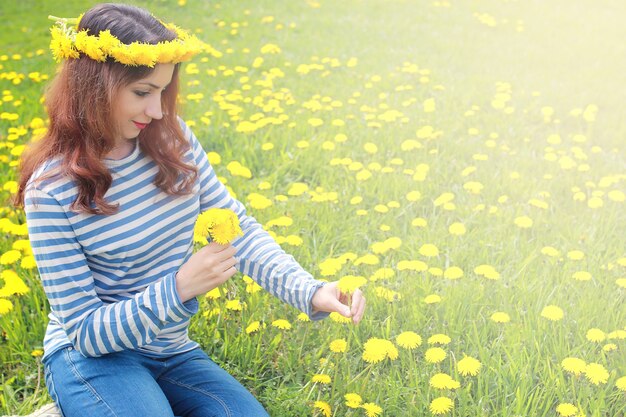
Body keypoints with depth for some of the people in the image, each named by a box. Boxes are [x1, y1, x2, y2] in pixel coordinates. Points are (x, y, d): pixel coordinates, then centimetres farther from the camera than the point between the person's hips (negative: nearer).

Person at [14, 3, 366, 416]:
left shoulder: (173, 140, -6)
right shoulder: (51, 191, -19)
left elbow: (240, 229, -2)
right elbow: (86, 332, -15)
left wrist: (310, 290, -18)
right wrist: (179, 288, -29)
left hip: (172, 351, 3)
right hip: (91, 356, -3)